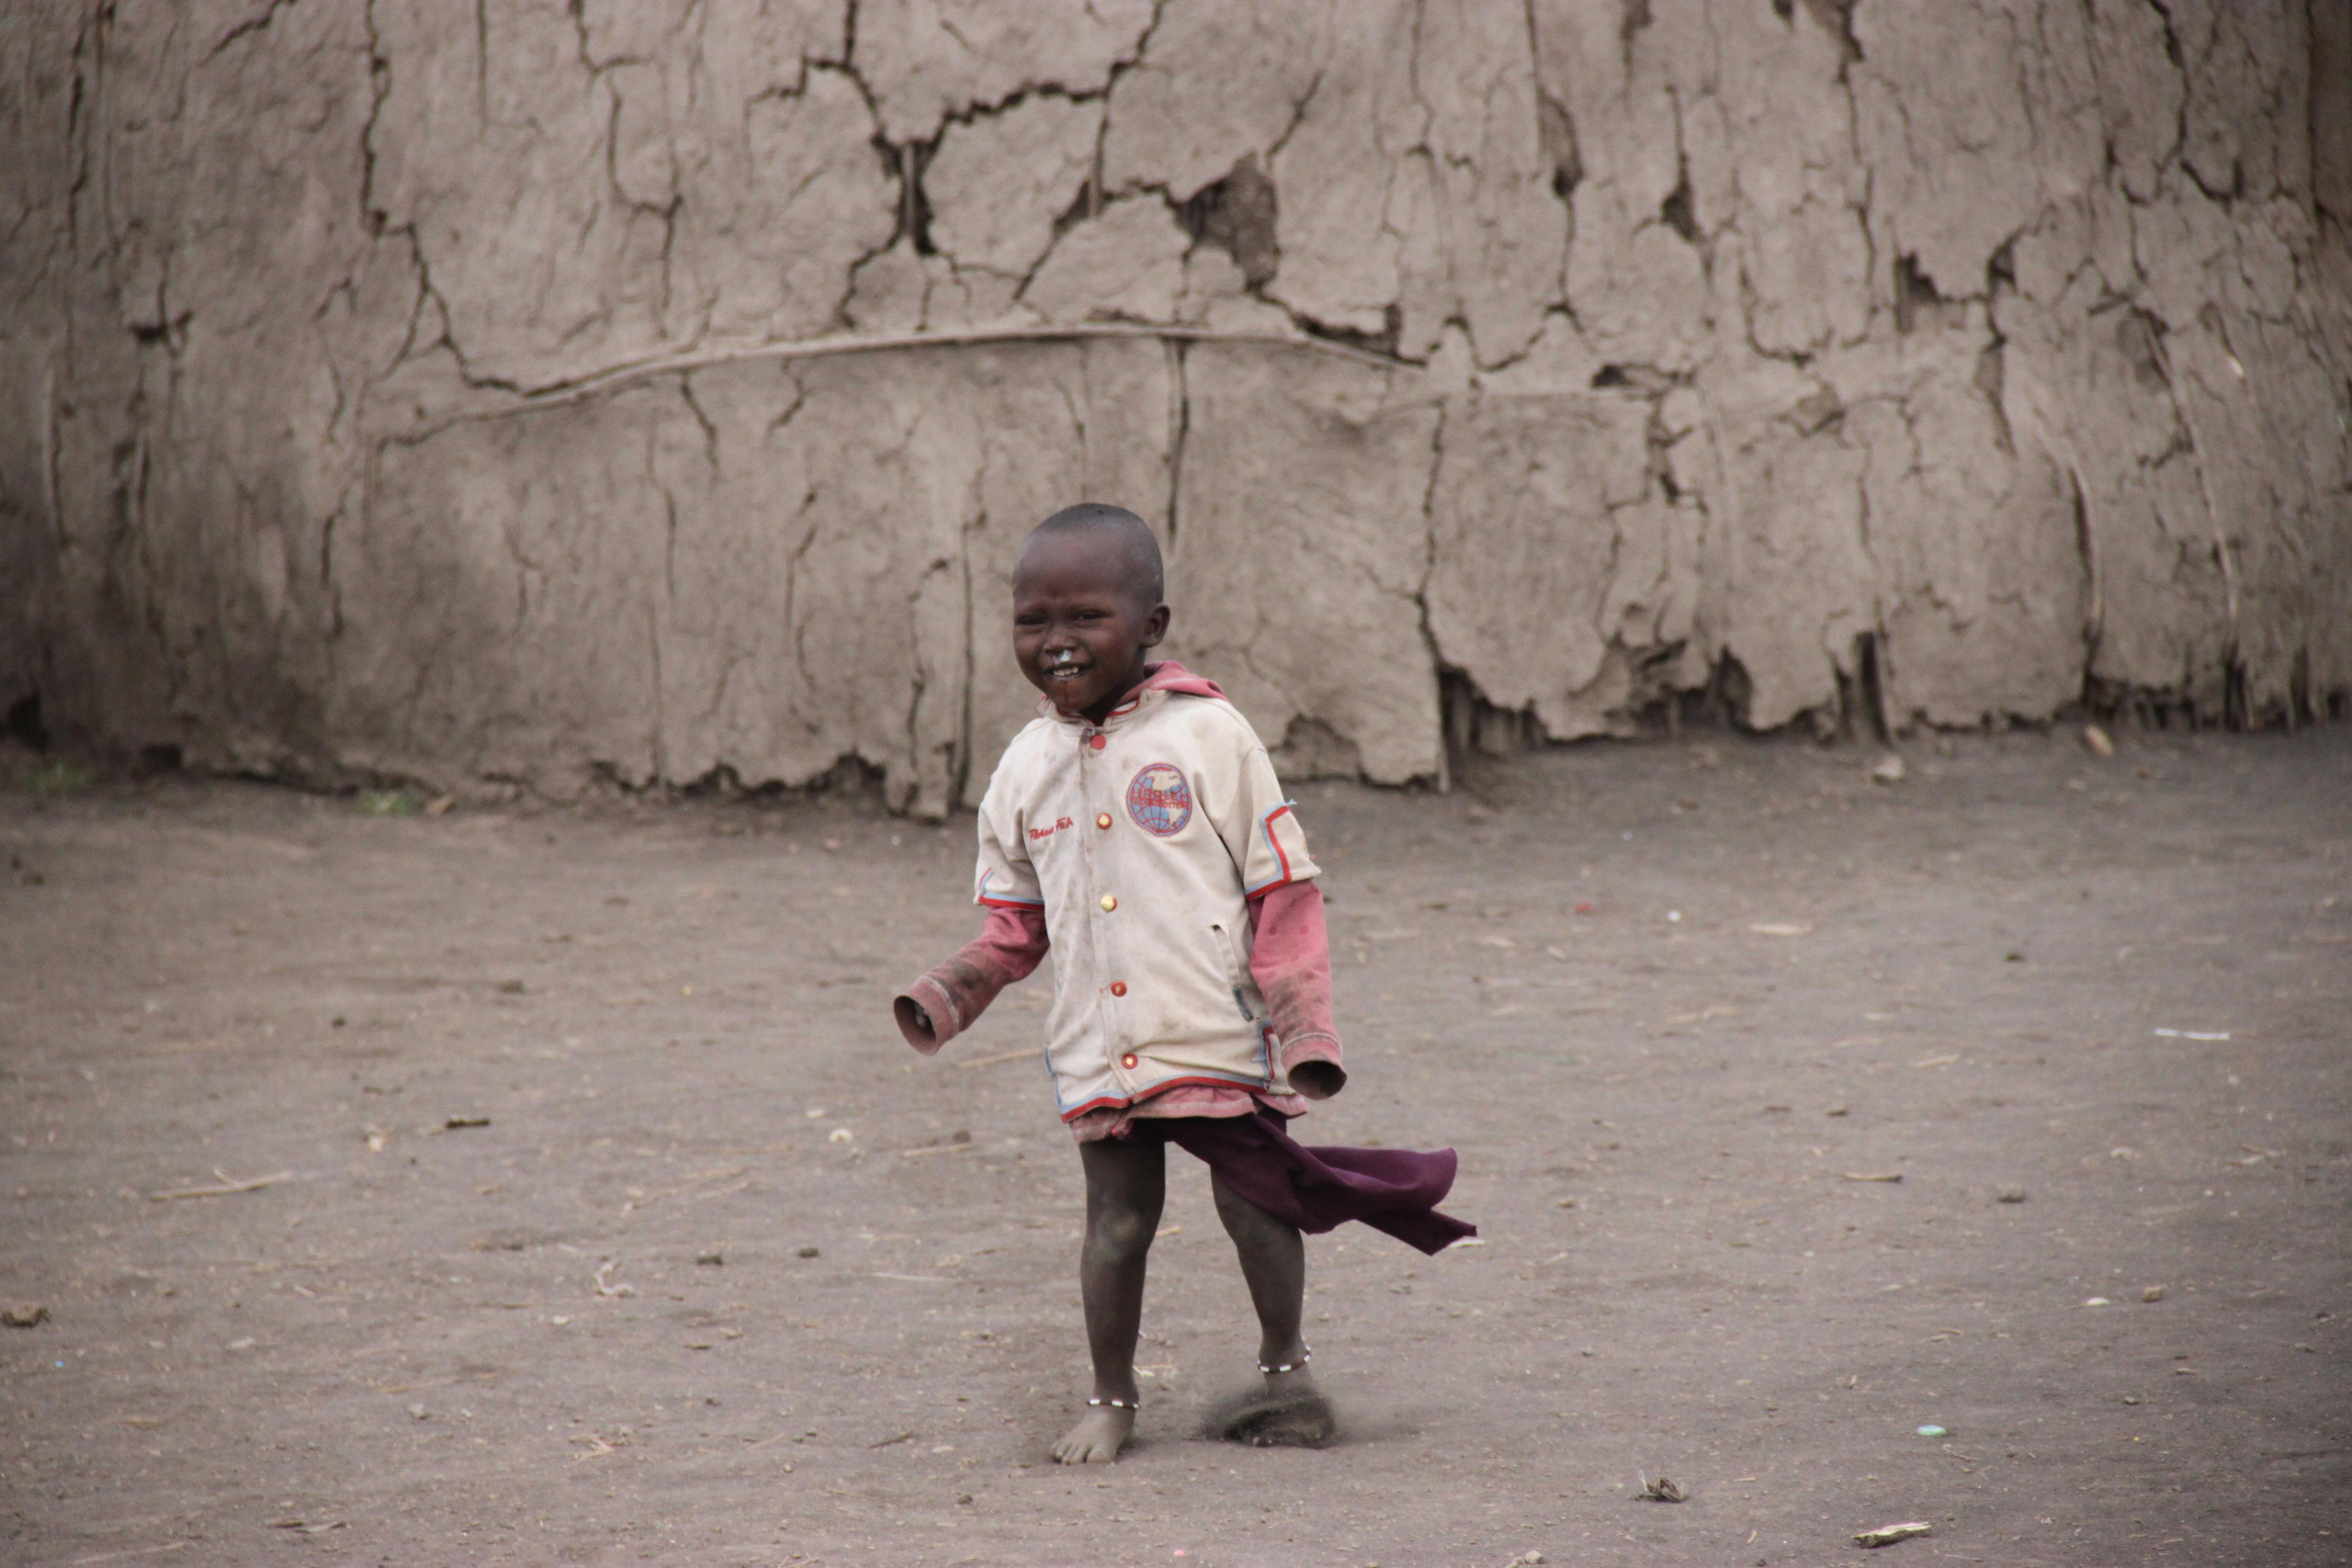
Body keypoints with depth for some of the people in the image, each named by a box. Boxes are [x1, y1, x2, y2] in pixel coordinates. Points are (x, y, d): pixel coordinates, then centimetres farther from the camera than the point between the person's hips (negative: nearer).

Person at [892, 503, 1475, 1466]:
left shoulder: (1207, 735, -5)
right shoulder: (1026, 767, 8)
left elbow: (1284, 890, -4)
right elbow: (1015, 920, 16)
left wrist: (1302, 1023, -10)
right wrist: (953, 991, -1)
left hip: (1221, 1038, -3)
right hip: (1100, 1051, 3)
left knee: (1254, 1204, 4)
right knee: (1116, 1220, 5)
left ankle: (1284, 1364, 25)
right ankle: (1110, 1397, 19)